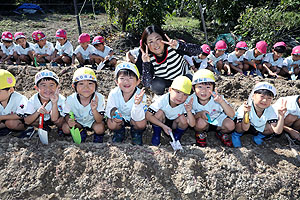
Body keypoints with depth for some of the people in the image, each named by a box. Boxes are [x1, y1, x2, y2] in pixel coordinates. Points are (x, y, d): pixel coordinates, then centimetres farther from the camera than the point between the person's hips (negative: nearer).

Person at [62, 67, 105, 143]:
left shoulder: (99, 98, -29)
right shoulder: (71, 99, -25)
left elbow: (99, 120, -27)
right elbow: (67, 115, -9)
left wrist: (94, 110, -47)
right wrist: (69, 120, -34)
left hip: (93, 121, -2)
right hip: (78, 121, 2)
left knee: (100, 128, -29)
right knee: (65, 128, -21)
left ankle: (98, 136, 8)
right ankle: (81, 132, 11)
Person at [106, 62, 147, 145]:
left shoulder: (140, 95, -30)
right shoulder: (113, 93, -26)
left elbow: (137, 118, -33)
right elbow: (109, 109, -15)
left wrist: (137, 104, -53)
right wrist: (113, 112, -41)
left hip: (133, 118, -1)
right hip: (120, 117, 2)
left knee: (141, 124, -30)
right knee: (111, 124, -26)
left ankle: (136, 133, 9)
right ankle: (119, 132, 12)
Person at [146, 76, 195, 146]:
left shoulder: (186, 103, -27)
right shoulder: (162, 100, -31)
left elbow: (192, 124, -30)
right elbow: (148, 115, -31)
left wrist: (189, 111, -48)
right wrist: (163, 126, -35)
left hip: (174, 124, 1)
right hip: (160, 122, -1)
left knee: (183, 118, -27)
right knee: (159, 112, -29)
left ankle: (177, 137, 2)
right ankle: (156, 135, -4)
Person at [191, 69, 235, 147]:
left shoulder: (217, 98, -26)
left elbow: (232, 115, -30)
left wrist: (222, 102, -46)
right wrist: (199, 114, -36)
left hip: (217, 119, 1)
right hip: (202, 123, -1)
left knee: (230, 125, -25)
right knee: (201, 122, -34)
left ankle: (221, 133, 12)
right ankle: (200, 133, 4)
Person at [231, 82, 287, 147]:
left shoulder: (270, 110, -22)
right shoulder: (247, 107, -33)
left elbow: (277, 131, -28)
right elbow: (245, 128, -37)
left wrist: (281, 116, -42)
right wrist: (246, 113, -53)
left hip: (260, 129, 4)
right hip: (244, 126, -4)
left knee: (271, 127, -23)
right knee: (239, 128, -36)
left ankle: (260, 136, 8)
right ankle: (236, 135, -1)